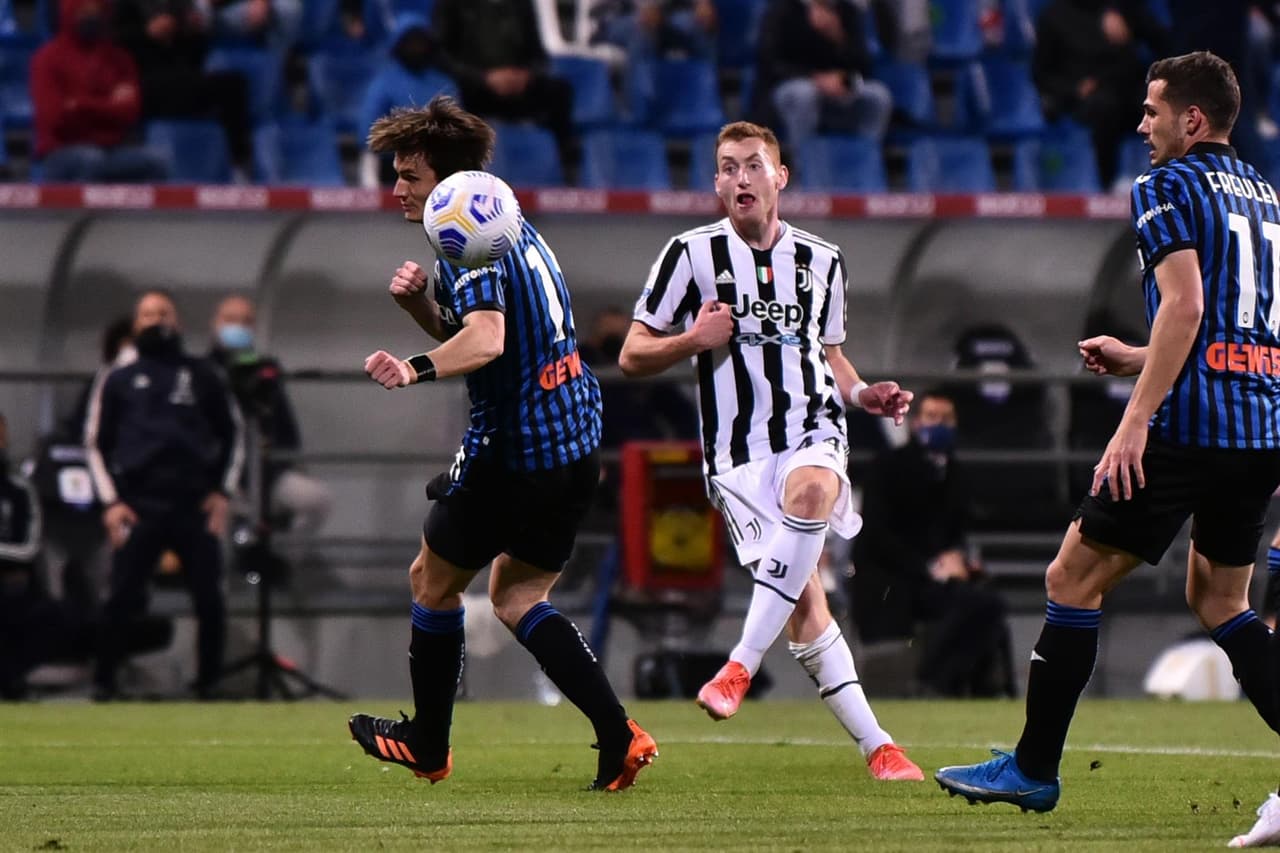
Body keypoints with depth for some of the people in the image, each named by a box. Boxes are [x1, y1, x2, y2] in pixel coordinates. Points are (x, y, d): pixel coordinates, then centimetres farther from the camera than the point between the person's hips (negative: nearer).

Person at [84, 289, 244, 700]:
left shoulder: (202, 376, 14)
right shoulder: (118, 381, 13)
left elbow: (232, 435, 18)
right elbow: (96, 444, 12)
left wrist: (221, 491, 7)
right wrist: (111, 501, 1)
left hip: (195, 507, 1)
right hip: (138, 507, -1)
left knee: (210, 600, -4)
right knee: (122, 597, -9)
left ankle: (209, 682, 8)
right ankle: (103, 680, 3)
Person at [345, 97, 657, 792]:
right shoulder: (512, 227, 14)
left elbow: (485, 342, -35)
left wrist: (415, 369, -50)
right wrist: (419, 303, 4)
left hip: (511, 454, -9)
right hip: (575, 446, 9)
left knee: (432, 582, 12)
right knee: (517, 599, 15)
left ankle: (426, 743, 27)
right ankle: (619, 736, -3)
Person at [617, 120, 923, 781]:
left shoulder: (822, 262, 13)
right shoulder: (692, 255, 3)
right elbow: (632, 357, 5)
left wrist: (863, 394, 8)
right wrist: (694, 340, -13)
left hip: (814, 435, 1)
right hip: (739, 453, -1)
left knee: (810, 492, -36)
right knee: (805, 609, -10)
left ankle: (741, 666, -34)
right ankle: (877, 748, -2)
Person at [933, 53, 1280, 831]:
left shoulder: (1168, 188, -5)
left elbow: (1186, 305, -18)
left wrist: (1136, 420, -20)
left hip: (1190, 426, -8)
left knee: (1074, 581, 2)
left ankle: (1033, 769, 4)